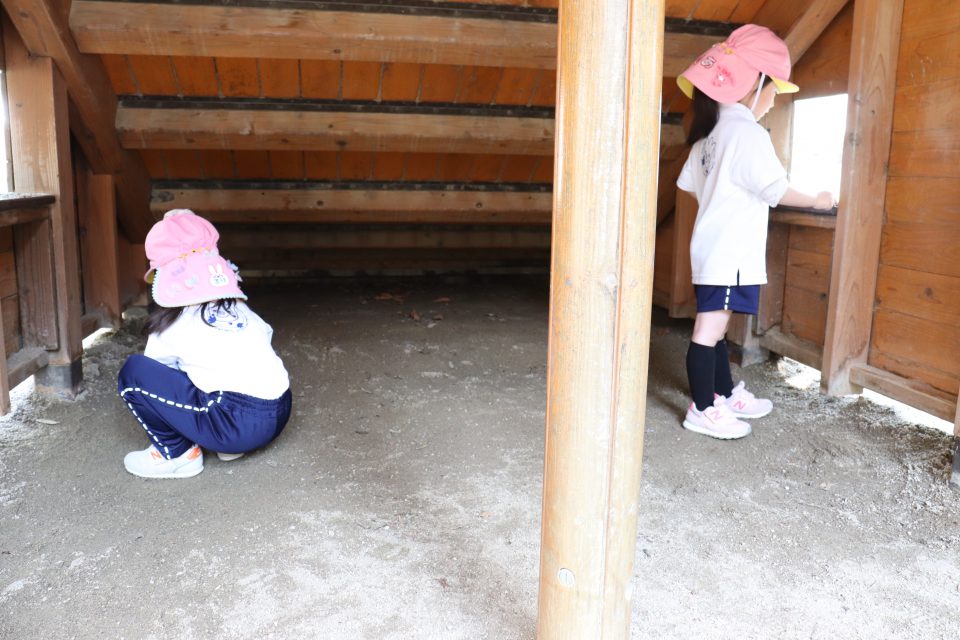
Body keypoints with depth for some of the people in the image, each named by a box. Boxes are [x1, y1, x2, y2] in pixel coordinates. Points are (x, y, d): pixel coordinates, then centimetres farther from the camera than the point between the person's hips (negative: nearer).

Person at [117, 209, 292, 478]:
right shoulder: (241, 310, 17)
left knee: (132, 372, 3)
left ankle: (176, 454, 8)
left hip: (239, 425, -7)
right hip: (280, 414, 7)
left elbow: (154, 374, 18)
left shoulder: (171, 327, 4)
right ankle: (231, 444, 21)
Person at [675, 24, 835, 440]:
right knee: (709, 330, -6)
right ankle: (702, 411, 1)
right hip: (730, 252, -10)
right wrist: (817, 201, 0)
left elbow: (689, 182, 17)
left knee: (714, 327, 15)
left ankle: (726, 395, 28)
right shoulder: (747, 132, -13)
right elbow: (776, 190, -15)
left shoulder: (712, 131, 14)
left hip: (712, 247, 10)